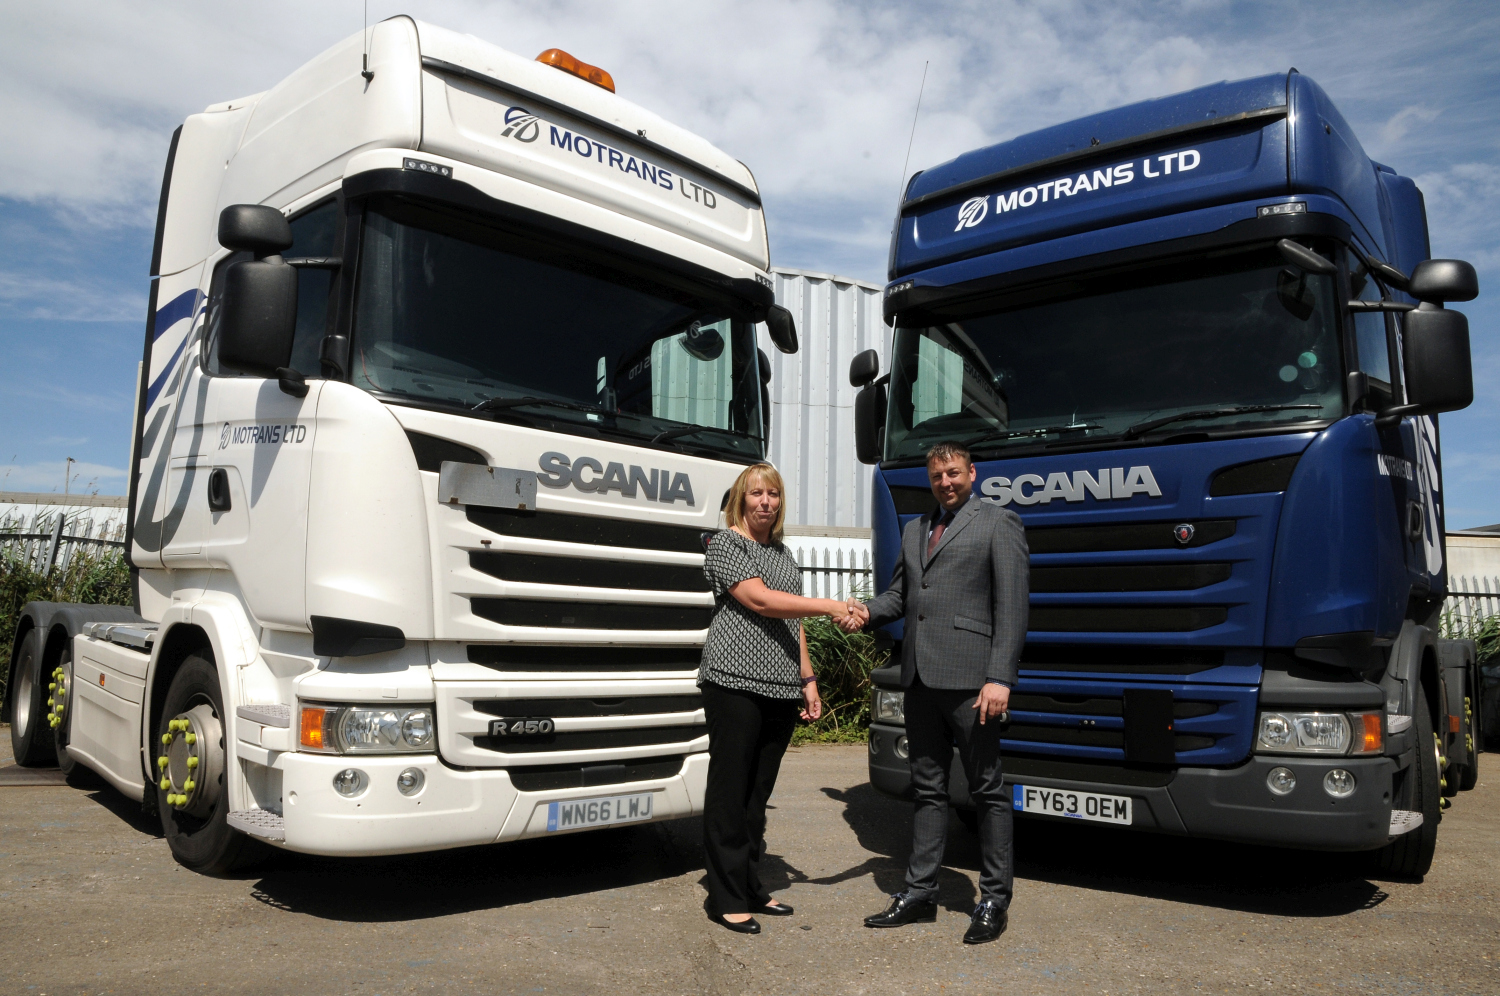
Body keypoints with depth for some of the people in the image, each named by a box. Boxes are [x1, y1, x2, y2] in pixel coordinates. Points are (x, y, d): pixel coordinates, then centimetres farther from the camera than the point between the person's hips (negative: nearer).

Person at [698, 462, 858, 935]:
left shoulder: (783, 554, 21)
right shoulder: (726, 543, -1)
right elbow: (759, 599, -15)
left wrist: (808, 681, 17)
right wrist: (830, 606, -17)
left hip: (781, 688, 7)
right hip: (736, 682, -7)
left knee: (758, 792, 12)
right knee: (730, 789, -3)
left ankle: (750, 887, 21)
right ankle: (726, 899, 5)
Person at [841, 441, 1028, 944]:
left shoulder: (999, 523, 0)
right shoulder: (913, 530, 19)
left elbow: (1012, 606, -7)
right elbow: (899, 594, 21)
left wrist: (1000, 678, -16)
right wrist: (867, 612, -2)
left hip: (969, 679, -6)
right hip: (920, 678, 6)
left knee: (987, 789, 3)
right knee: (927, 788, 13)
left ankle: (994, 900, 14)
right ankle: (920, 892, 22)